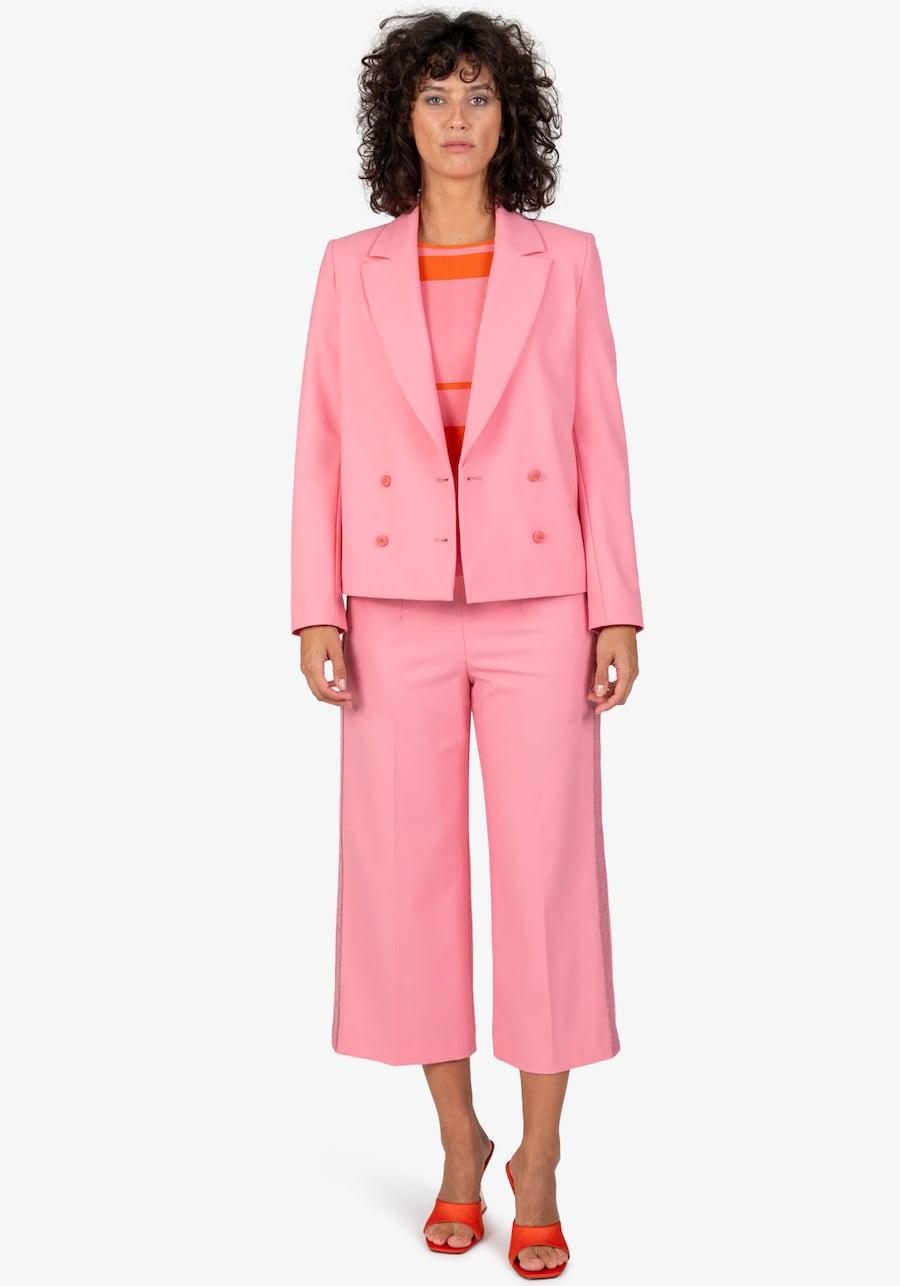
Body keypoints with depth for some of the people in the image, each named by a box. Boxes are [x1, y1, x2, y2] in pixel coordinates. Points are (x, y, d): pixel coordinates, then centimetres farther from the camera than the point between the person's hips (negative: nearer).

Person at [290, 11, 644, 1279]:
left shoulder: (565, 261, 3)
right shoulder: (352, 268, 5)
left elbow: (600, 442, 2)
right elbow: (324, 447, 4)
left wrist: (618, 611, -4)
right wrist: (316, 611, -3)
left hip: (536, 608, -1)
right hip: (400, 614, 1)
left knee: (548, 876, 0)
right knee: (411, 877, 5)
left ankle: (537, 1160, 16)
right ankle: (459, 1141, 24)